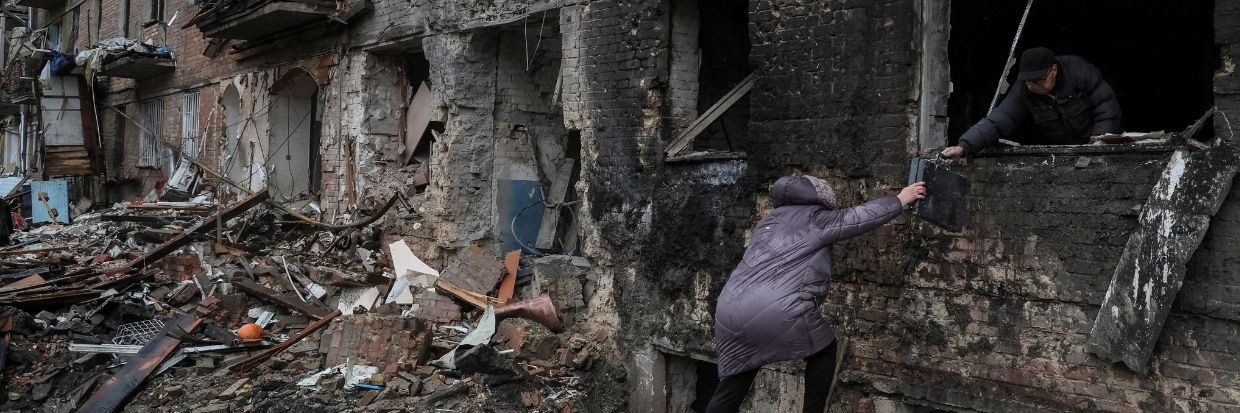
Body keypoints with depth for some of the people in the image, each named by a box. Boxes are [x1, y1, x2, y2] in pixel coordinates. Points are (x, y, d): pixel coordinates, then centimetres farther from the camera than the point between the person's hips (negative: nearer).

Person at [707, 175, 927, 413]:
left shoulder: (769, 221, 28)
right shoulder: (814, 219, 8)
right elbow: (861, 216, 11)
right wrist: (901, 200, 23)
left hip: (730, 312, 7)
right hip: (777, 313, -6)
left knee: (733, 386, 11)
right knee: (824, 349, 20)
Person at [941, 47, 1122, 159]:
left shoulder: (1080, 70, -19)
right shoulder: (1023, 91, -15)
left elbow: (1107, 110, -11)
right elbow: (995, 122, -24)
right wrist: (964, 146, -40)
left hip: (1091, 144, -2)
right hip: (1054, 152, 2)